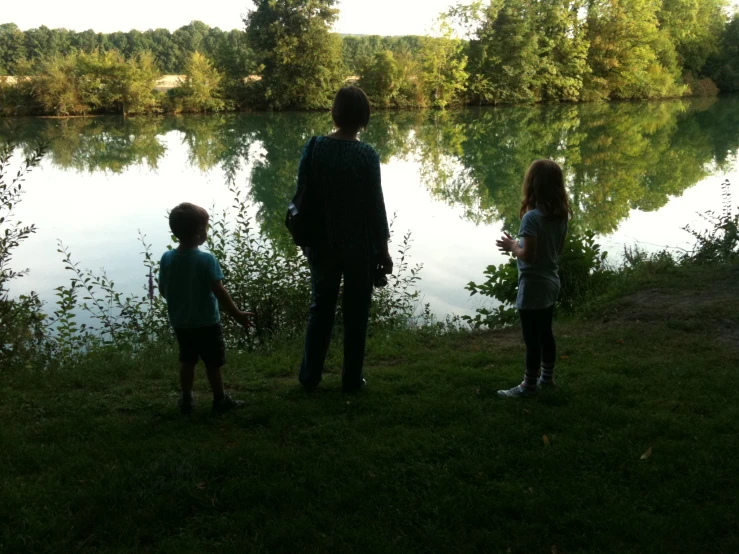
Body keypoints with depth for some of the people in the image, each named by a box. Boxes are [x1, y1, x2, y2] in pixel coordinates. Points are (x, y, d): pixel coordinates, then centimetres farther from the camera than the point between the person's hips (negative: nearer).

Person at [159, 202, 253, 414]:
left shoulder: (166, 258, -6)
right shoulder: (206, 259, -20)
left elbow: (162, 289, 3)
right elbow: (219, 291, -20)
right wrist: (237, 314, -12)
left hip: (179, 323, 5)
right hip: (206, 323, -5)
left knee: (187, 361, 19)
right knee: (213, 363, 9)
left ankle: (186, 399, 26)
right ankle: (220, 400, 19)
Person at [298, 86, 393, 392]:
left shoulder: (314, 148, -5)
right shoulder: (366, 155, -14)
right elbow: (375, 206, -11)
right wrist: (383, 251, -1)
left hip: (322, 244, 3)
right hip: (359, 247, -3)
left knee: (321, 308, 17)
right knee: (355, 312, 10)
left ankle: (310, 376, 22)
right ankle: (352, 379, 19)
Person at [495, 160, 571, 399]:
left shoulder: (532, 217, -23)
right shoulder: (561, 214, 2)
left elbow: (528, 255, -25)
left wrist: (511, 246, -5)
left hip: (534, 287, -8)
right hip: (551, 282, 8)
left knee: (532, 338, 3)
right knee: (545, 332, 21)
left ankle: (529, 386, 15)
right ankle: (547, 377, 35)